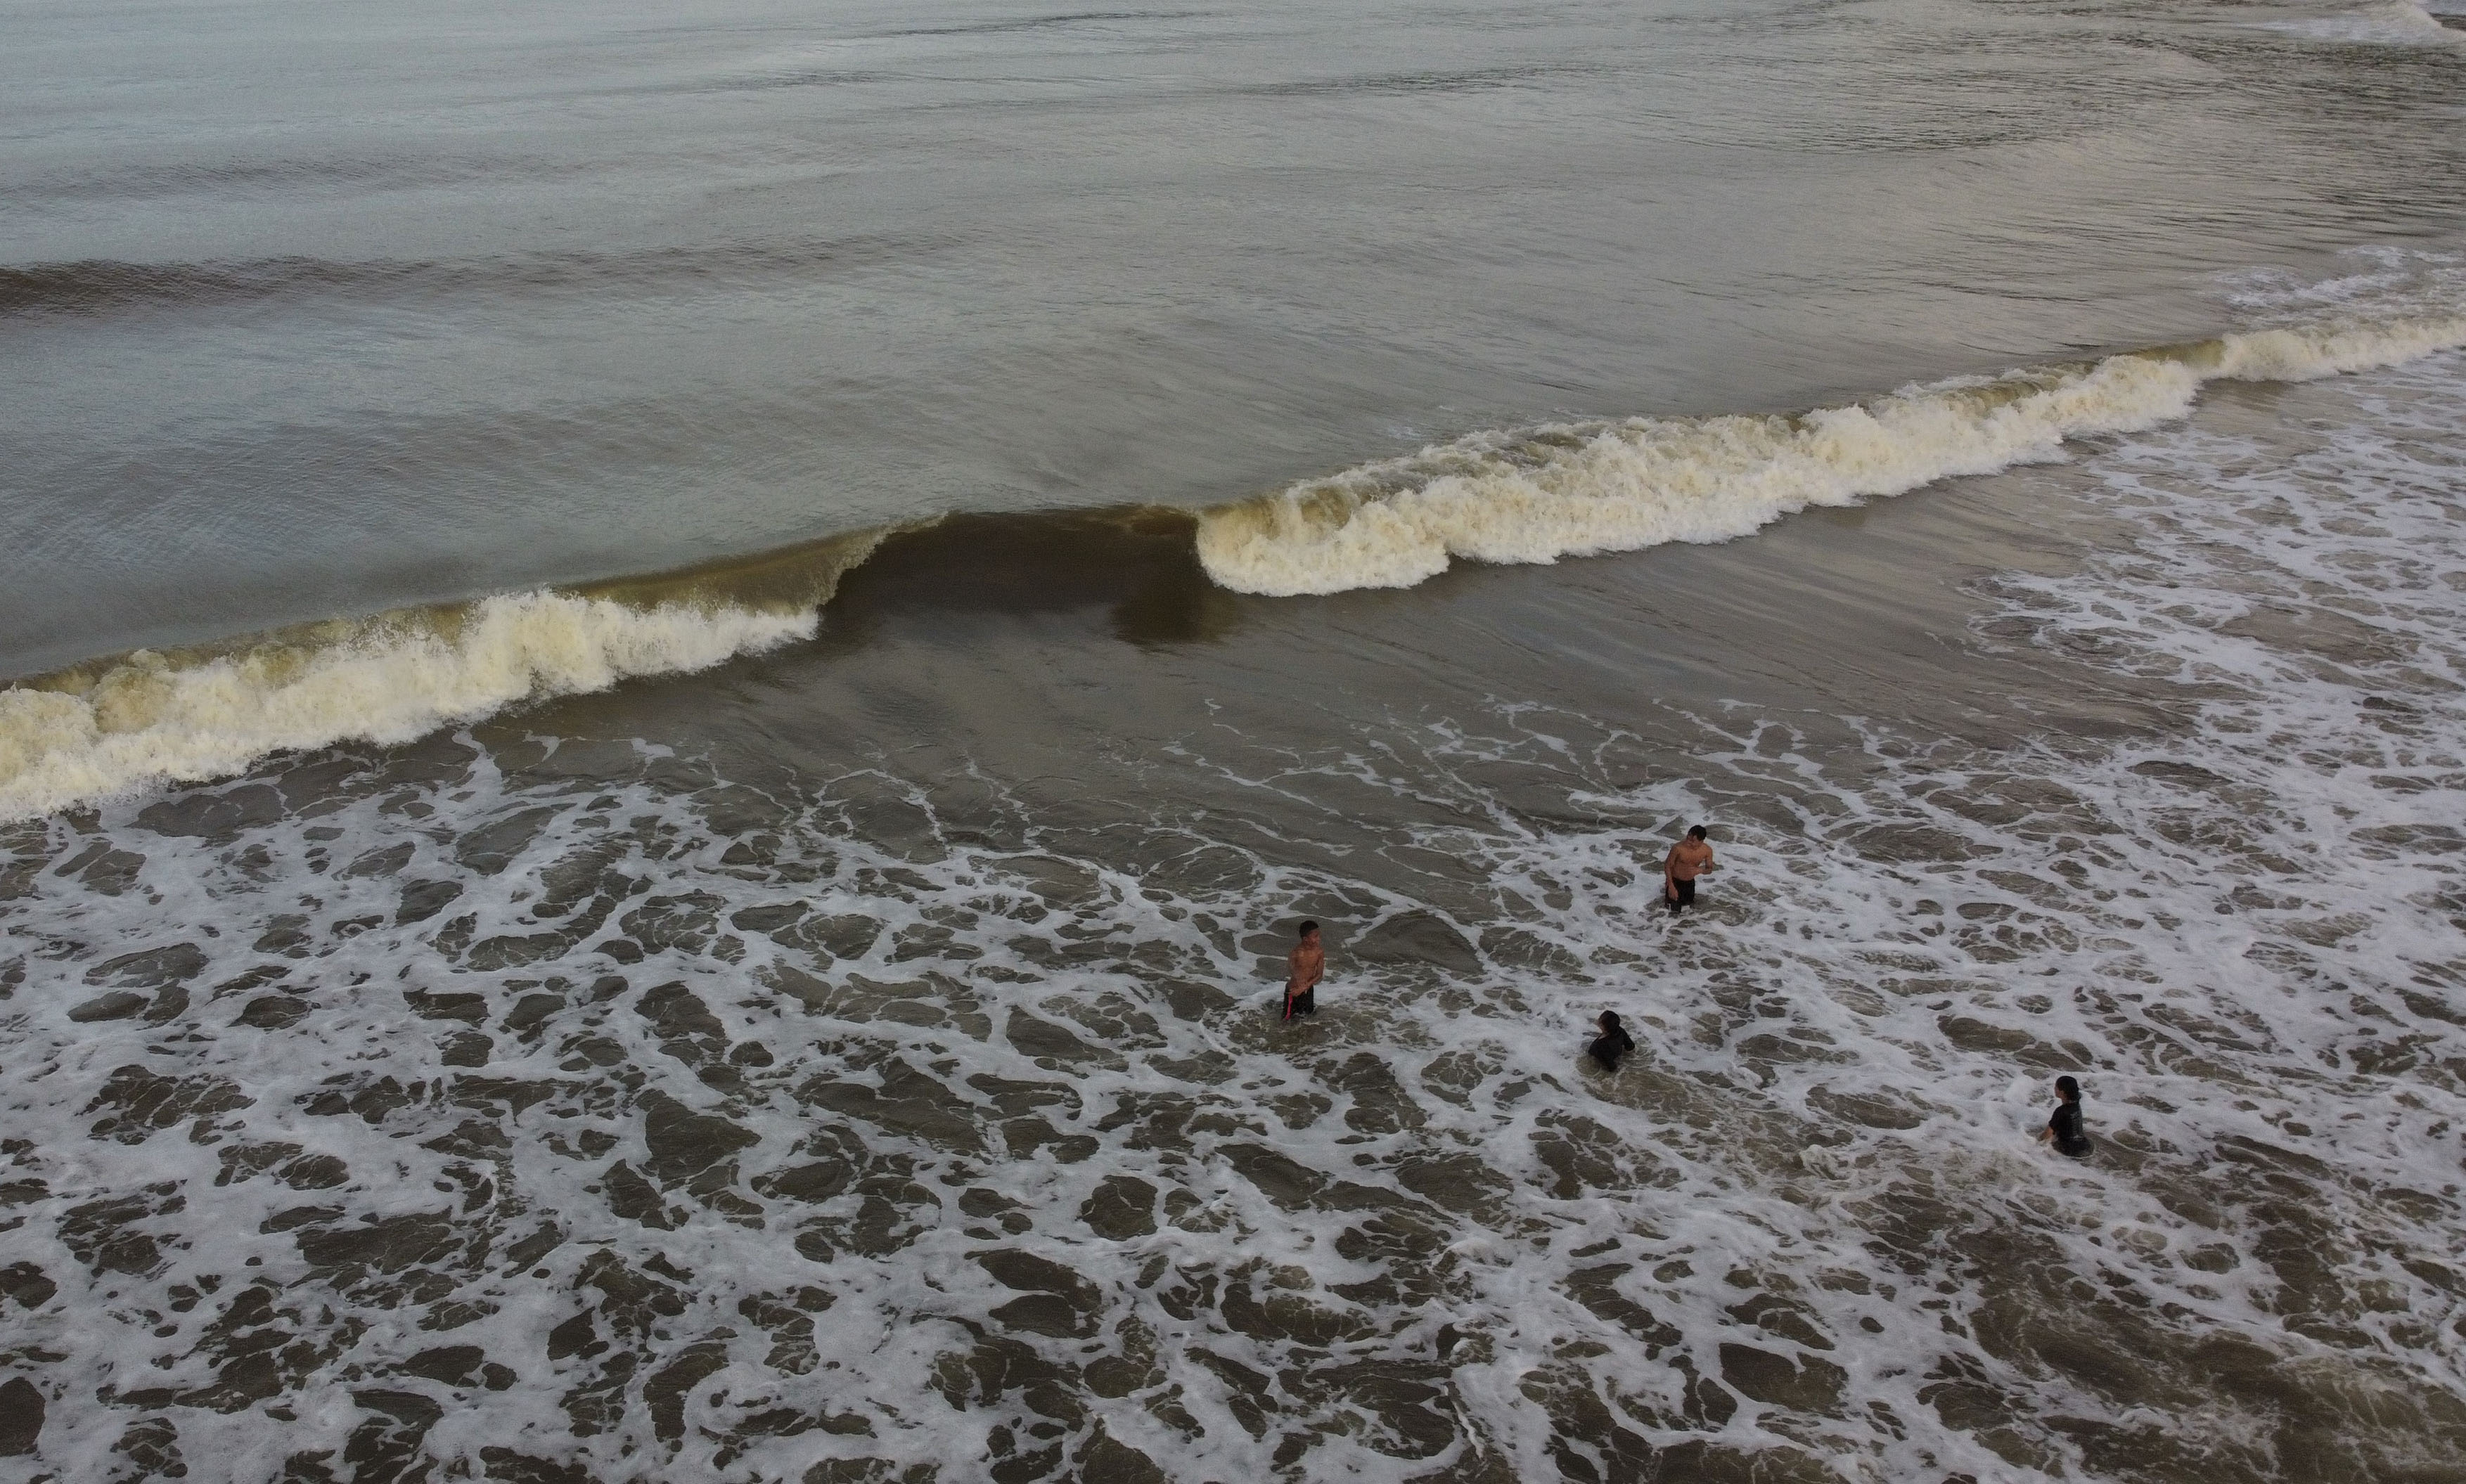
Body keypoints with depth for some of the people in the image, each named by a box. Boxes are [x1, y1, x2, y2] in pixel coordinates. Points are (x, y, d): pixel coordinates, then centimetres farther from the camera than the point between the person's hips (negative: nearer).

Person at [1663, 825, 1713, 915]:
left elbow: (1709, 869, -5)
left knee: (1688, 905, 22)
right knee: (1674, 910, 2)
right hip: (1675, 880, -4)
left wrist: (1699, 870, -29)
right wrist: (1671, 887, -22)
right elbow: (1668, 865, -20)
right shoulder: (1678, 848, -34)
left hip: (1690, 882, 4)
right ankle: (1667, 889, 27)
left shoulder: (1707, 850, -21)